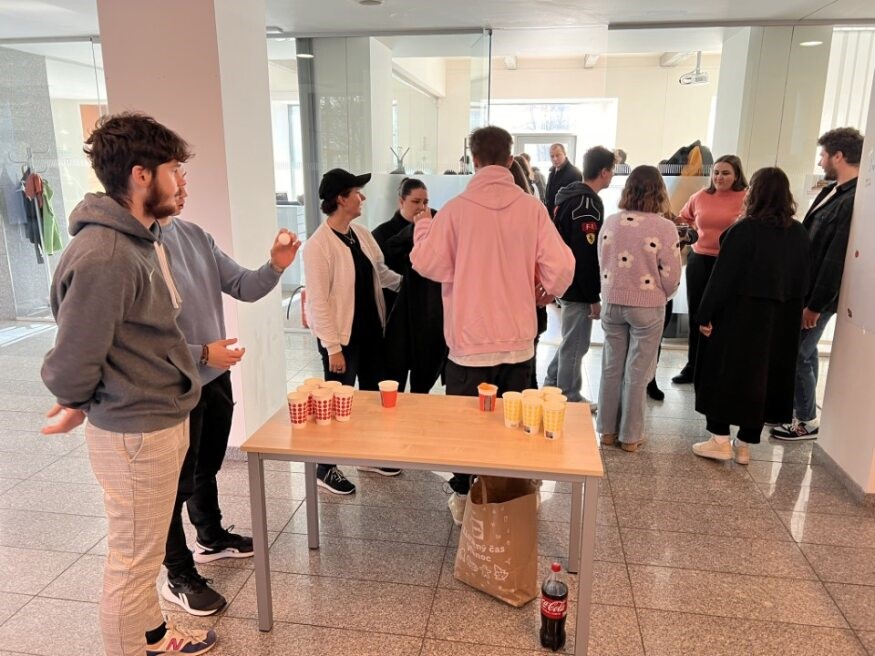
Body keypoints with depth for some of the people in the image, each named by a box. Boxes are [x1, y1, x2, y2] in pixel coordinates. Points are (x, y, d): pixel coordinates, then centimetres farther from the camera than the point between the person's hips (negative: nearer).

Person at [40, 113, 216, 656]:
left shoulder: (143, 236, 6)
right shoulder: (103, 255, -26)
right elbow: (76, 353, -20)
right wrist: (75, 404, -3)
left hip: (165, 418, 10)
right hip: (135, 432, -10)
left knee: (145, 549, 26)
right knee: (133, 559, 9)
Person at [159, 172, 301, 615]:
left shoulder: (194, 234, 4)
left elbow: (242, 287, 5)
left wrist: (276, 266, -13)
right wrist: (201, 353, -24)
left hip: (215, 375, 8)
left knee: (208, 466, 25)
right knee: (179, 480, 8)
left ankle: (211, 538, 47)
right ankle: (180, 576, 26)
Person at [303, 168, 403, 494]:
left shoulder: (362, 234, 5)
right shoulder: (318, 245, -18)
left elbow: (381, 272, 16)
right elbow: (318, 301, -19)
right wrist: (333, 347, -19)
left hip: (371, 331, 7)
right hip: (342, 337, -7)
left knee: (374, 396, 18)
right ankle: (326, 468, 24)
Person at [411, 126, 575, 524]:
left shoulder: (456, 209, -10)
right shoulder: (532, 208, -6)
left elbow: (427, 264, -5)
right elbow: (560, 266, -8)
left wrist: (423, 227, 15)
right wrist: (549, 289, 15)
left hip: (470, 341, -2)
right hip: (518, 340, 2)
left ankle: (464, 497, 25)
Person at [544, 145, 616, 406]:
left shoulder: (570, 197, 10)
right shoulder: (588, 204, -20)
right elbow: (586, 256, -23)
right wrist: (594, 297, -17)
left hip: (567, 283, 10)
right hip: (579, 288, -10)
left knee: (571, 341, 22)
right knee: (575, 344, 3)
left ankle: (551, 387, 32)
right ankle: (570, 399, 16)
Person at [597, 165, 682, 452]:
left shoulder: (610, 222, -5)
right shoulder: (664, 227, -14)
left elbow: (602, 264, 4)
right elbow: (671, 276, -10)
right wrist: (662, 297, 10)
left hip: (612, 303, 3)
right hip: (647, 307, -3)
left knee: (612, 367, 14)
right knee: (636, 372, 8)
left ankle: (607, 430, 24)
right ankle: (630, 436, 19)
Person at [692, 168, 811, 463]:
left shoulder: (744, 230, -14)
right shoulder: (799, 233, 4)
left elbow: (723, 277, -15)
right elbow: (802, 279, 9)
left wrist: (706, 315, -10)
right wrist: (786, 310, 19)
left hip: (739, 316, -5)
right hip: (781, 319, 6)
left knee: (724, 373, 7)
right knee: (762, 376, 12)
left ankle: (720, 440, 10)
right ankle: (745, 445, 20)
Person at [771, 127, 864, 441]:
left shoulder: (854, 201, -22)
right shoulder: (831, 191, 9)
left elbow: (837, 260, -23)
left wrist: (815, 304, -20)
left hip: (818, 294, -9)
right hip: (804, 286, 9)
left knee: (797, 355, 0)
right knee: (804, 351, 18)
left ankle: (807, 421, 15)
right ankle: (799, 408, 33)